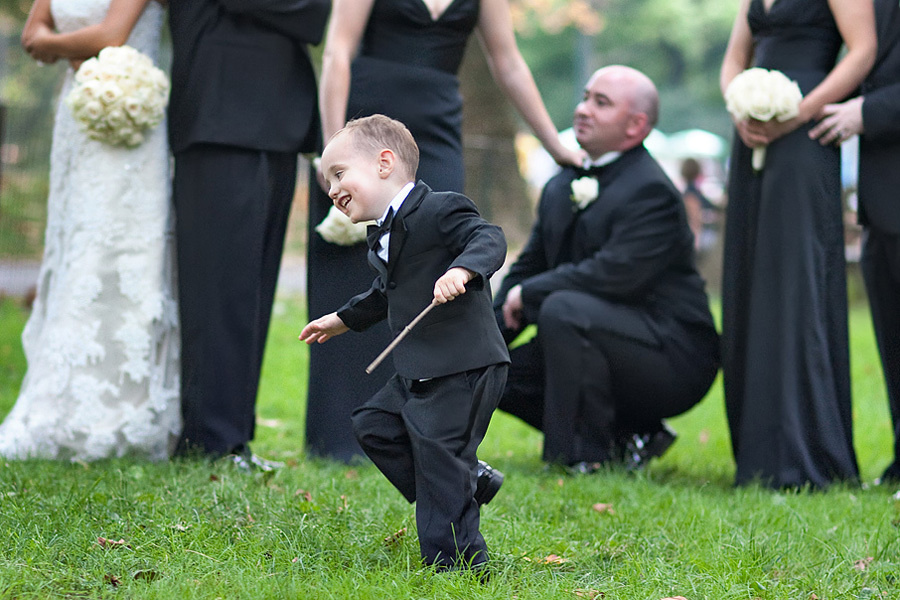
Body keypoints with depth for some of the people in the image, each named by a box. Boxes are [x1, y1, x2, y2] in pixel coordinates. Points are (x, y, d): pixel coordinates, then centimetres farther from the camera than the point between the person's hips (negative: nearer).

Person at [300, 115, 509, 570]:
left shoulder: (441, 210, -13)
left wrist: (462, 269, -45)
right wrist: (343, 319, 46)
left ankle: (455, 559, -1)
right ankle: (468, 485, 16)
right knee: (375, 425, 13)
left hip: (462, 369, -10)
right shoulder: (386, 235, 17)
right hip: (418, 373, 10)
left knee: (438, 455, -10)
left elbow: (489, 238, -27)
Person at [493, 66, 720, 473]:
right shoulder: (562, 188, 13)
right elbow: (528, 268, 16)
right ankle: (627, 437, 5)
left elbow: (614, 275, -27)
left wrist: (528, 294, -15)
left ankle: (586, 455, -21)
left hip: (671, 358, -9)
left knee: (564, 309, -31)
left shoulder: (650, 191, -16)